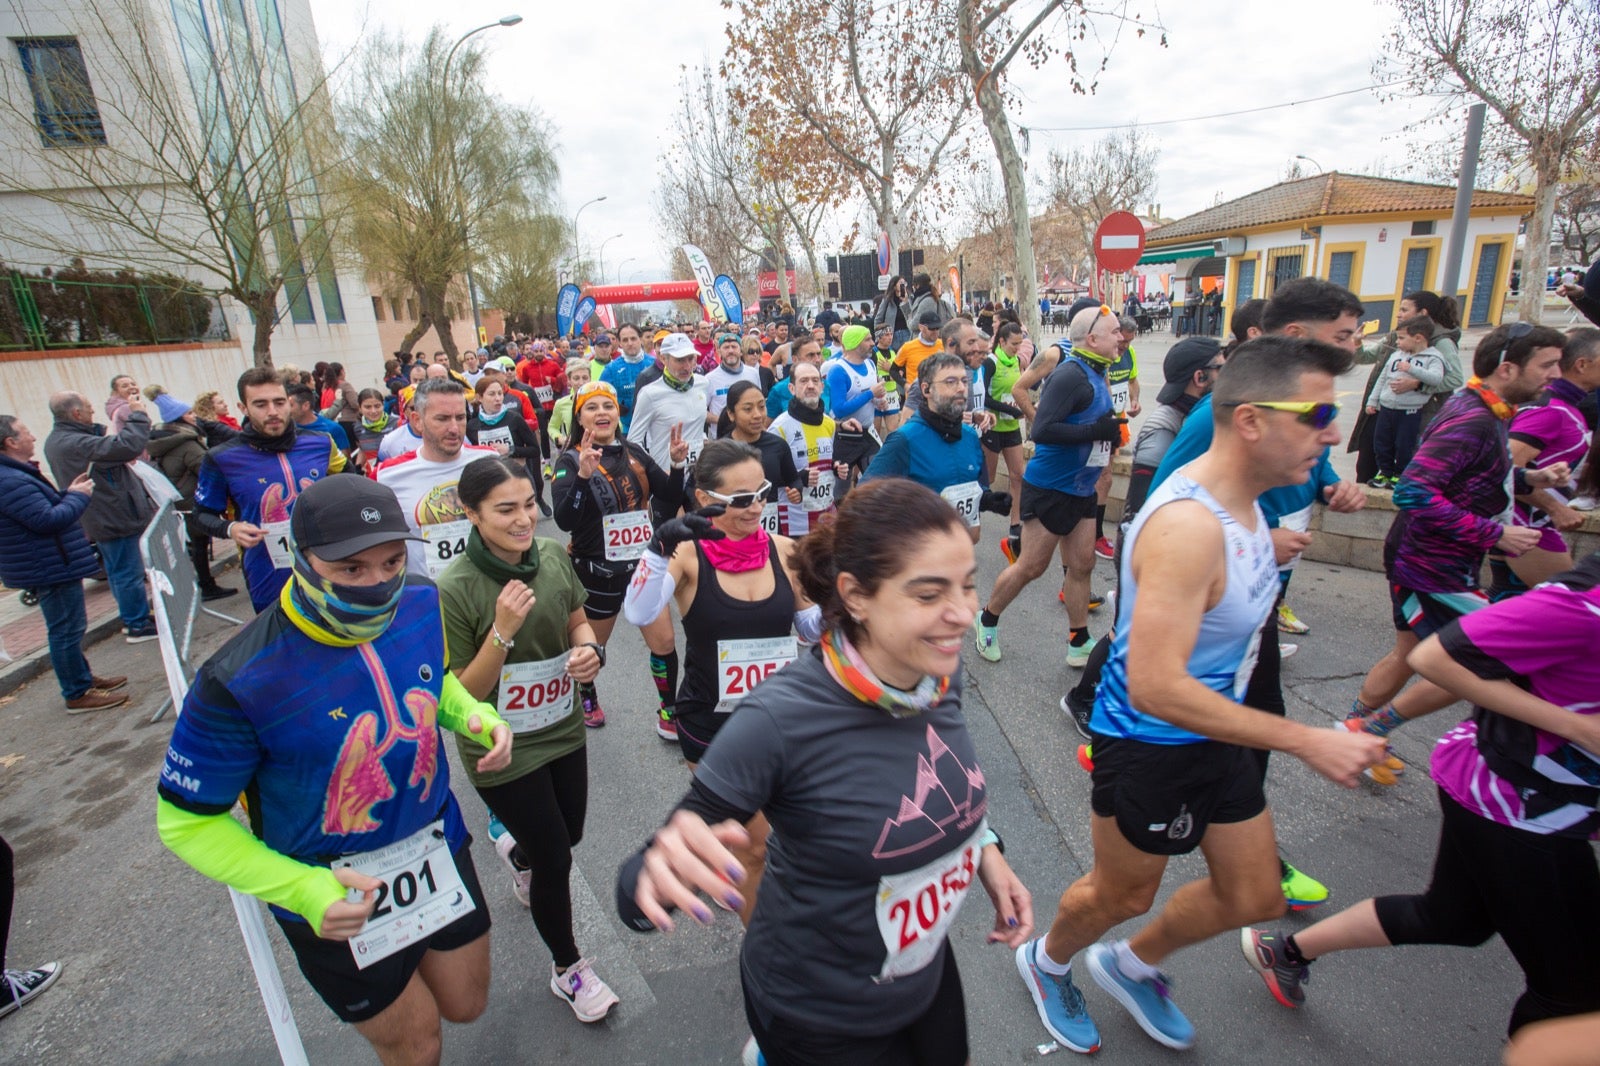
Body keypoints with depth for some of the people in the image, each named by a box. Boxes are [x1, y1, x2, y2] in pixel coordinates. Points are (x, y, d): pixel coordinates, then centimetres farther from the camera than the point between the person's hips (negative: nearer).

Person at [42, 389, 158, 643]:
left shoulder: (57, 440, 9)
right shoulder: (76, 443, -26)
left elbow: (107, 450, 10)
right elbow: (128, 446, -34)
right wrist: (137, 414, -21)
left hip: (103, 518, 10)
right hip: (115, 517, -10)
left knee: (119, 572, 20)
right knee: (129, 573, -1)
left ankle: (131, 617, 32)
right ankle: (139, 625, 8)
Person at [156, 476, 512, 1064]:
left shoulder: (420, 606, -15)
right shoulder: (240, 681, -30)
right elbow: (187, 821, -17)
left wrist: (477, 717, -14)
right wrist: (303, 890, -29)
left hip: (440, 852, 4)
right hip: (337, 905, -4)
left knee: (466, 1006, 27)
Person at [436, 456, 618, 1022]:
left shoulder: (553, 554, -10)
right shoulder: (454, 588, -24)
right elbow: (461, 696, -18)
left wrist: (589, 650, -16)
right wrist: (502, 631, -32)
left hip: (564, 731, 5)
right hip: (504, 750, -5)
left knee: (568, 833, 23)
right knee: (555, 859, 7)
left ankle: (516, 852, 62)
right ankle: (568, 969, 37)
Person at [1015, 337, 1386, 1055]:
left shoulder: (1242, 500, -1)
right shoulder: (1186, 524, -33)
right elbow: (1156, 686, -36)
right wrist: (1305, 741, -31)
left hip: (1216, 732, 9)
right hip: (1150, 742, -8)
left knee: (1255, 896, 22)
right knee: (1121, 897, 16)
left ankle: (1129, 964, 47)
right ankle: (1046, 961, 50)